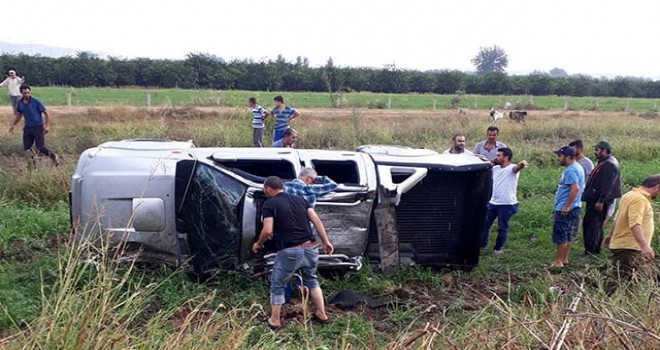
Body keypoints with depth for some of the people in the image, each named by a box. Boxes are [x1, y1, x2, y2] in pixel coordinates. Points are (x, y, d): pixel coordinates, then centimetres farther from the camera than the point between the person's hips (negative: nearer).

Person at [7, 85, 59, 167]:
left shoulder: (36, 101, -11)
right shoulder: (20, 103, 4)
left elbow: (46, 113, -7)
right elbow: (19, 114, 22)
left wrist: (47, 126, -14)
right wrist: (13, 125, 20)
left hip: (38, 127, -5)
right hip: (27, 128, 5)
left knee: (40, 147, -12)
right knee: (27, 148, 2)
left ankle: (54, 157, 10)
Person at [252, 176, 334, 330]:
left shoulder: (269, 204, -1)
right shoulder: (299, 199, 15)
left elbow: (268, 231, -10)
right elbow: (316, 221, 8)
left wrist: (258, 244, 9)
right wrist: (325, 241, 12)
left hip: (289, 252, -5)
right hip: (310, 248, 5)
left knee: (277, 285, 15)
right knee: (311, 280, 28)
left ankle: (274, 321, 24)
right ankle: (322, 315, 32)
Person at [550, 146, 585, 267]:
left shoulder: (570, 170, -19)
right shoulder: (577, 167, 15)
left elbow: (575, 188, -29)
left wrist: (566, 206, -27)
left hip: (565, 209, -10)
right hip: (573, 207, 10)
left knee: (560, 235, -4)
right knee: (567, 235, 15)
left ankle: (559, 260, 1)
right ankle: (564, 259, 23)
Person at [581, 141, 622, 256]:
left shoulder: (609, 165, -17)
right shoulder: (603, 163, 17)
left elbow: (607, 186, -23)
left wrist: (601, 201, -25)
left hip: (599, 202, -10)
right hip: (593, 200, 10)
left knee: (593, 226, -7)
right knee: (596, 226, 15)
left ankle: (590, 252, -4)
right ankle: (595, 250, 24)